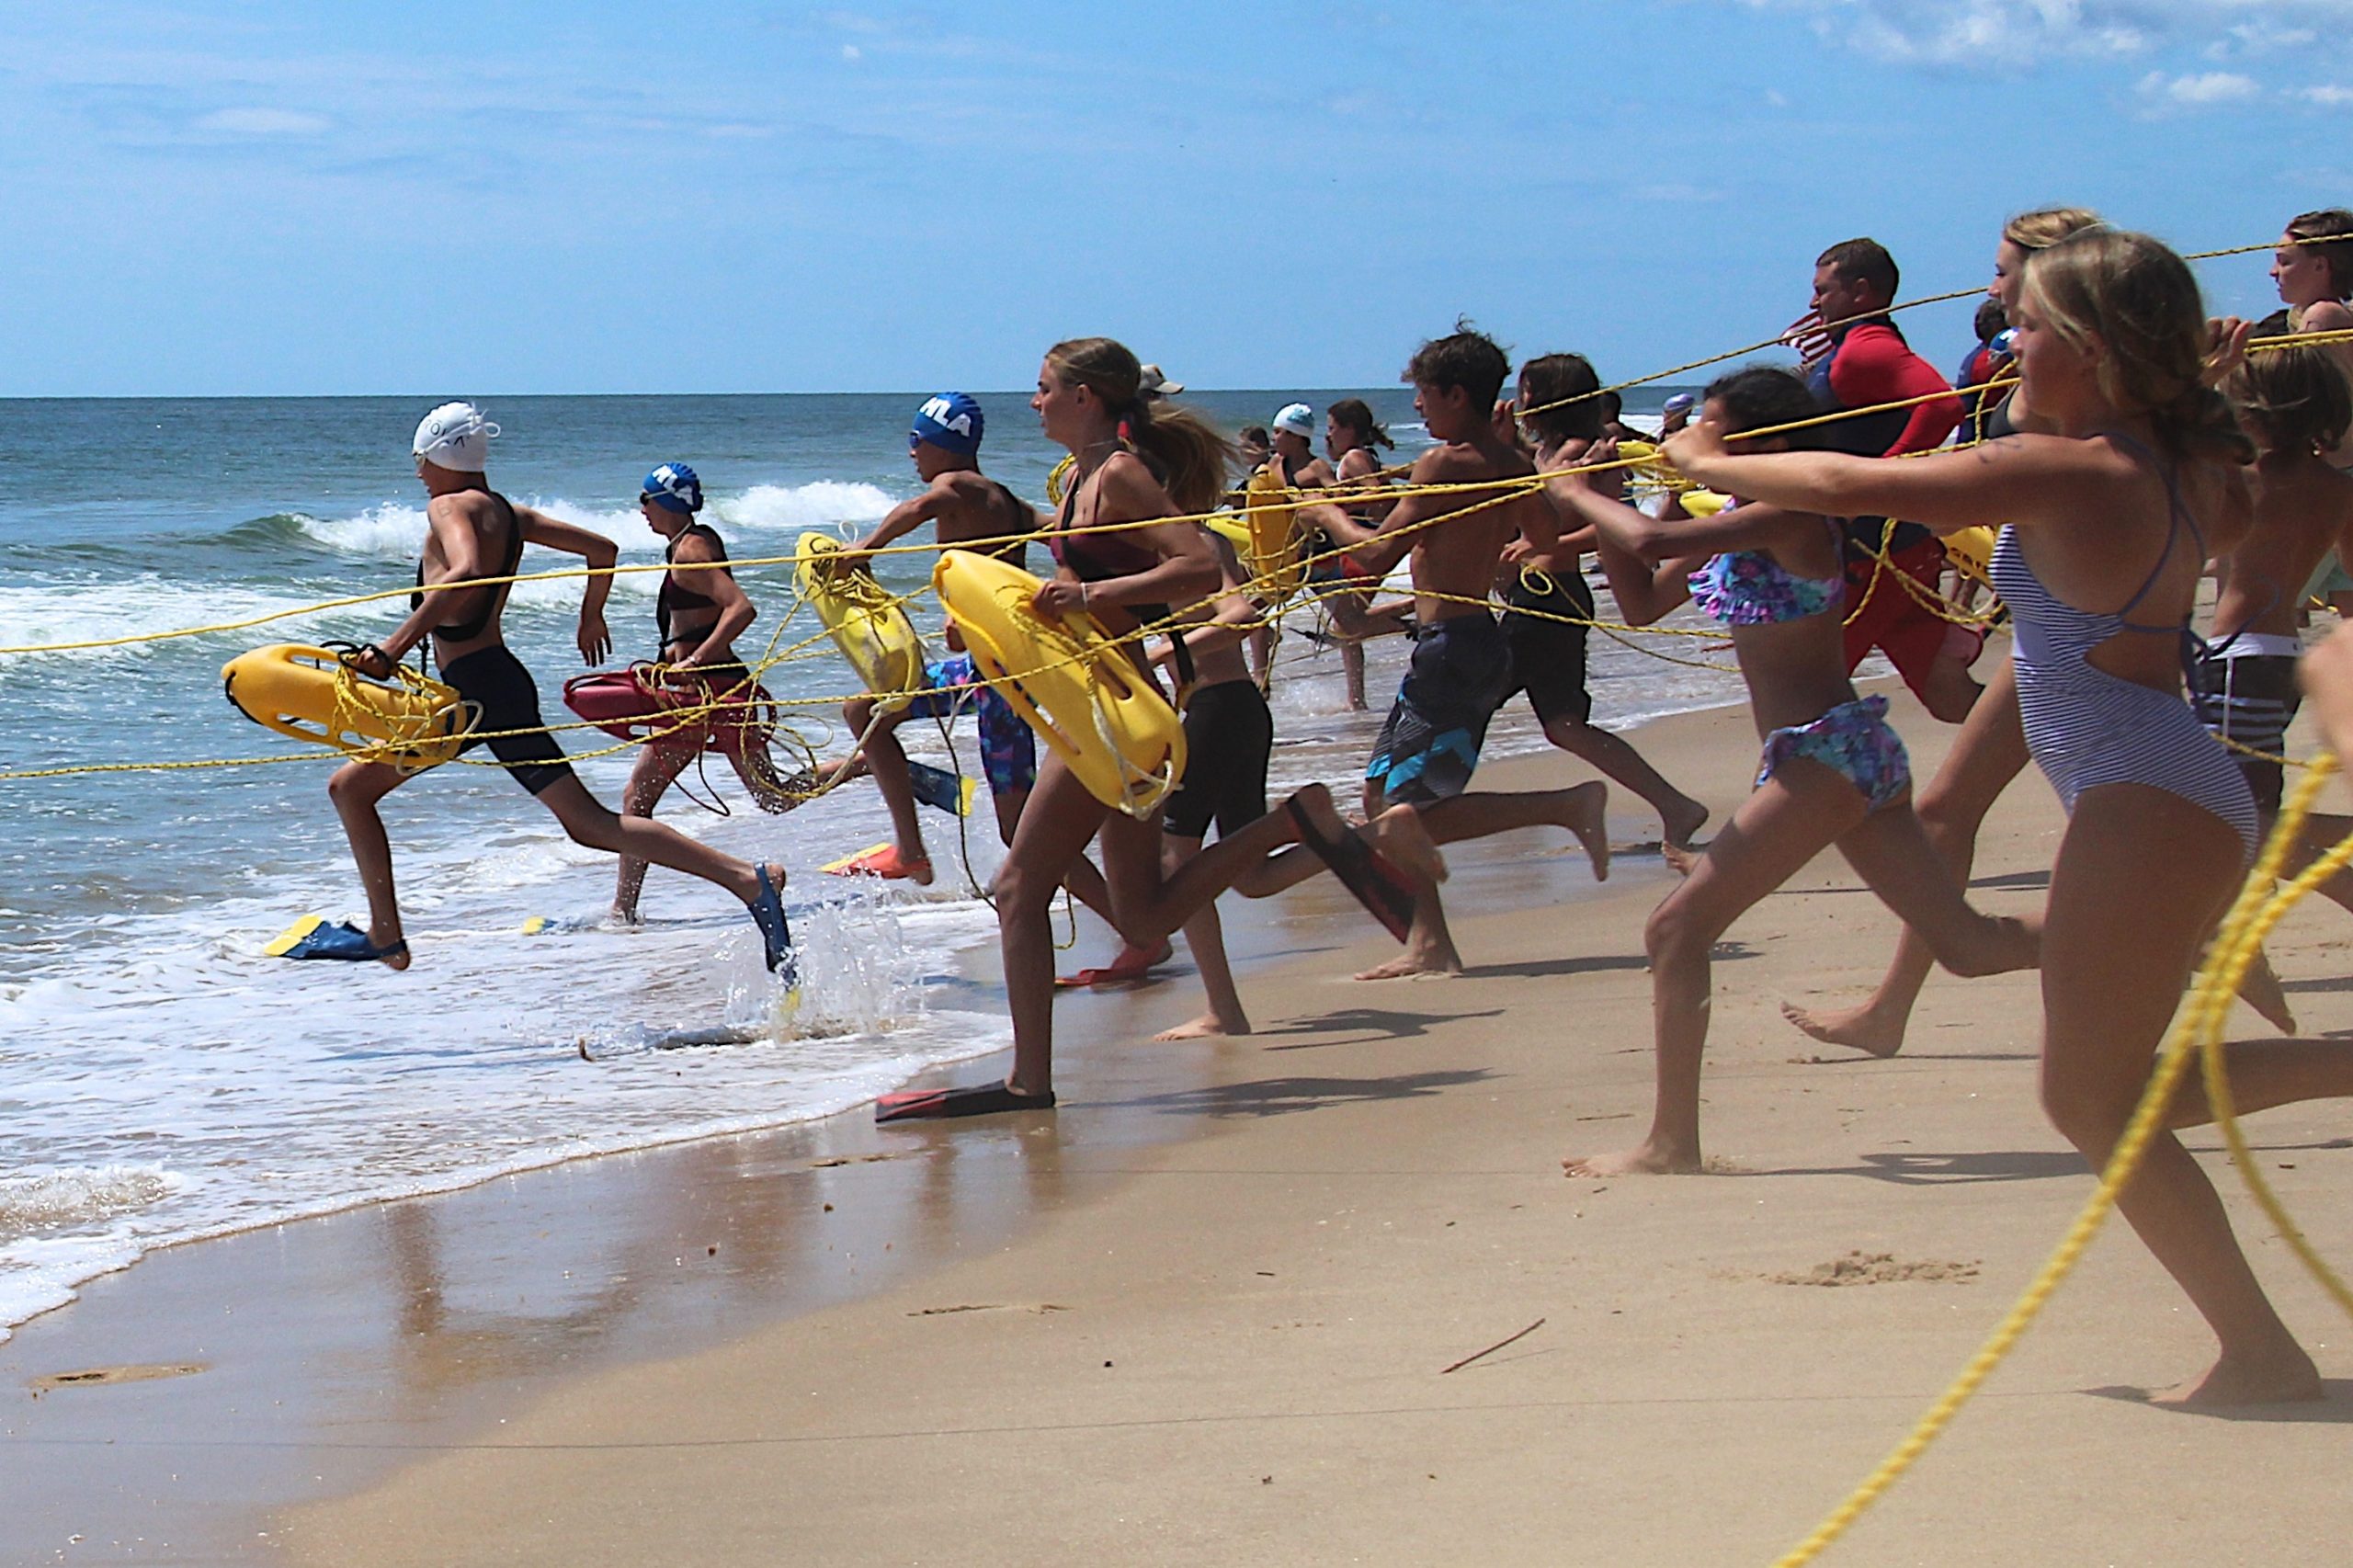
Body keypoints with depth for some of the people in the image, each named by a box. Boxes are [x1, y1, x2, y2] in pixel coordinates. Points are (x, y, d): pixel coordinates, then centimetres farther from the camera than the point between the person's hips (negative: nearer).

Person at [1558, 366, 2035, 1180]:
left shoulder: (1790, 518, -14)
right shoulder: (1736, 527, 14)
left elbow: (1654, 542, -26)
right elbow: (1643, 602, 19)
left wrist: (1578, 494, -11)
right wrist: (1597, 517, 8)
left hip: (1824, 754, -10)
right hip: (1843, 754, 10)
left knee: (1677, 929, -8)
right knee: (1964, 941, 11)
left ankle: (1671, 1144, -5)